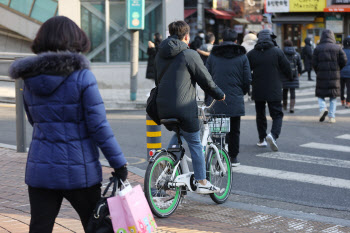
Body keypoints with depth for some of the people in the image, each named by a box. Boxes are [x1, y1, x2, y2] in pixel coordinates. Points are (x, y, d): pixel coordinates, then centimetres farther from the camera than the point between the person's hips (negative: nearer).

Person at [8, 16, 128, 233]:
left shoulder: (30, 80, 3)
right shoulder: (82, 77, -12)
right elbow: (99, 126, -14)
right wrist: (119, 163, -8)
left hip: (40, 171, 4)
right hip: (78, 171, -4)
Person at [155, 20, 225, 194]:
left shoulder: (160, 54, 11)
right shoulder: (189, 54, -10)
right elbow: (206, 80, -5)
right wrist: (219, 95, 11)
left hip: (163, 108, 7)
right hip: (184, 107, -7)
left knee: (178, 133, 30)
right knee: (194, 143, 6)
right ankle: (202, 183, 12)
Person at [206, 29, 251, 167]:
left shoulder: (213, 56, 4)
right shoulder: (242, 57, 1)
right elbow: (247, 79, 0)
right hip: (236, 101, -1)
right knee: (234, 130, 9)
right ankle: (233, 157, 13)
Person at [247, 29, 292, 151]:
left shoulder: (251, 54, -1)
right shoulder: (278, 52, -6)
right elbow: (287, 69, -1)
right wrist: (290, 77, 19)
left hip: (257, 91, 2)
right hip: (274, 91, -2)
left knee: (260, 115, 16)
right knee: (277, 114, 2)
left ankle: (262, 139, 21)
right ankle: (273, 134, -21)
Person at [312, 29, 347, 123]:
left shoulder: (318, 48, -1)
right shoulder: (337, 48, 1)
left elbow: (314, 63, -4)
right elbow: (344, 61, -4)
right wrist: (337, 69, 13)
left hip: (321, 76, -1)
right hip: (334, 76, 1)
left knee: (321, 95, 12)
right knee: (333, 96, 9)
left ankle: (323, 108, -14)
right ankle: (332, 116, 3)